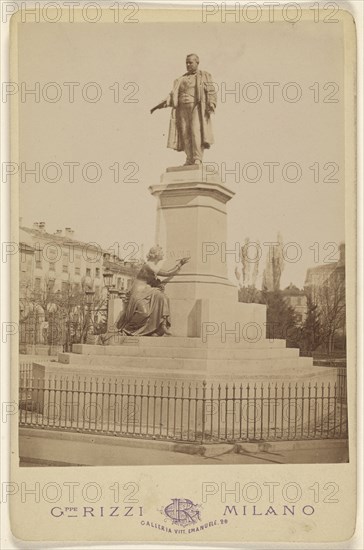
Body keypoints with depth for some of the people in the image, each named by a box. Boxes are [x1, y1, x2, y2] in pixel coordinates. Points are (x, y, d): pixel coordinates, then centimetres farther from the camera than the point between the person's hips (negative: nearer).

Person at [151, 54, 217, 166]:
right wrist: (162, 104, 4)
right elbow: (173, 95, 16)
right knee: (185, 134, -5)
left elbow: (211, 92, 1)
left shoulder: (204, 76, 11)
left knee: (196, 132, -18)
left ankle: (197, 159, -21)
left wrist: (211, 104, -17)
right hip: (183, 109, 4)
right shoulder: (181, 79, 23)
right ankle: (190, 160, -6)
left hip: (197, 108, -4)